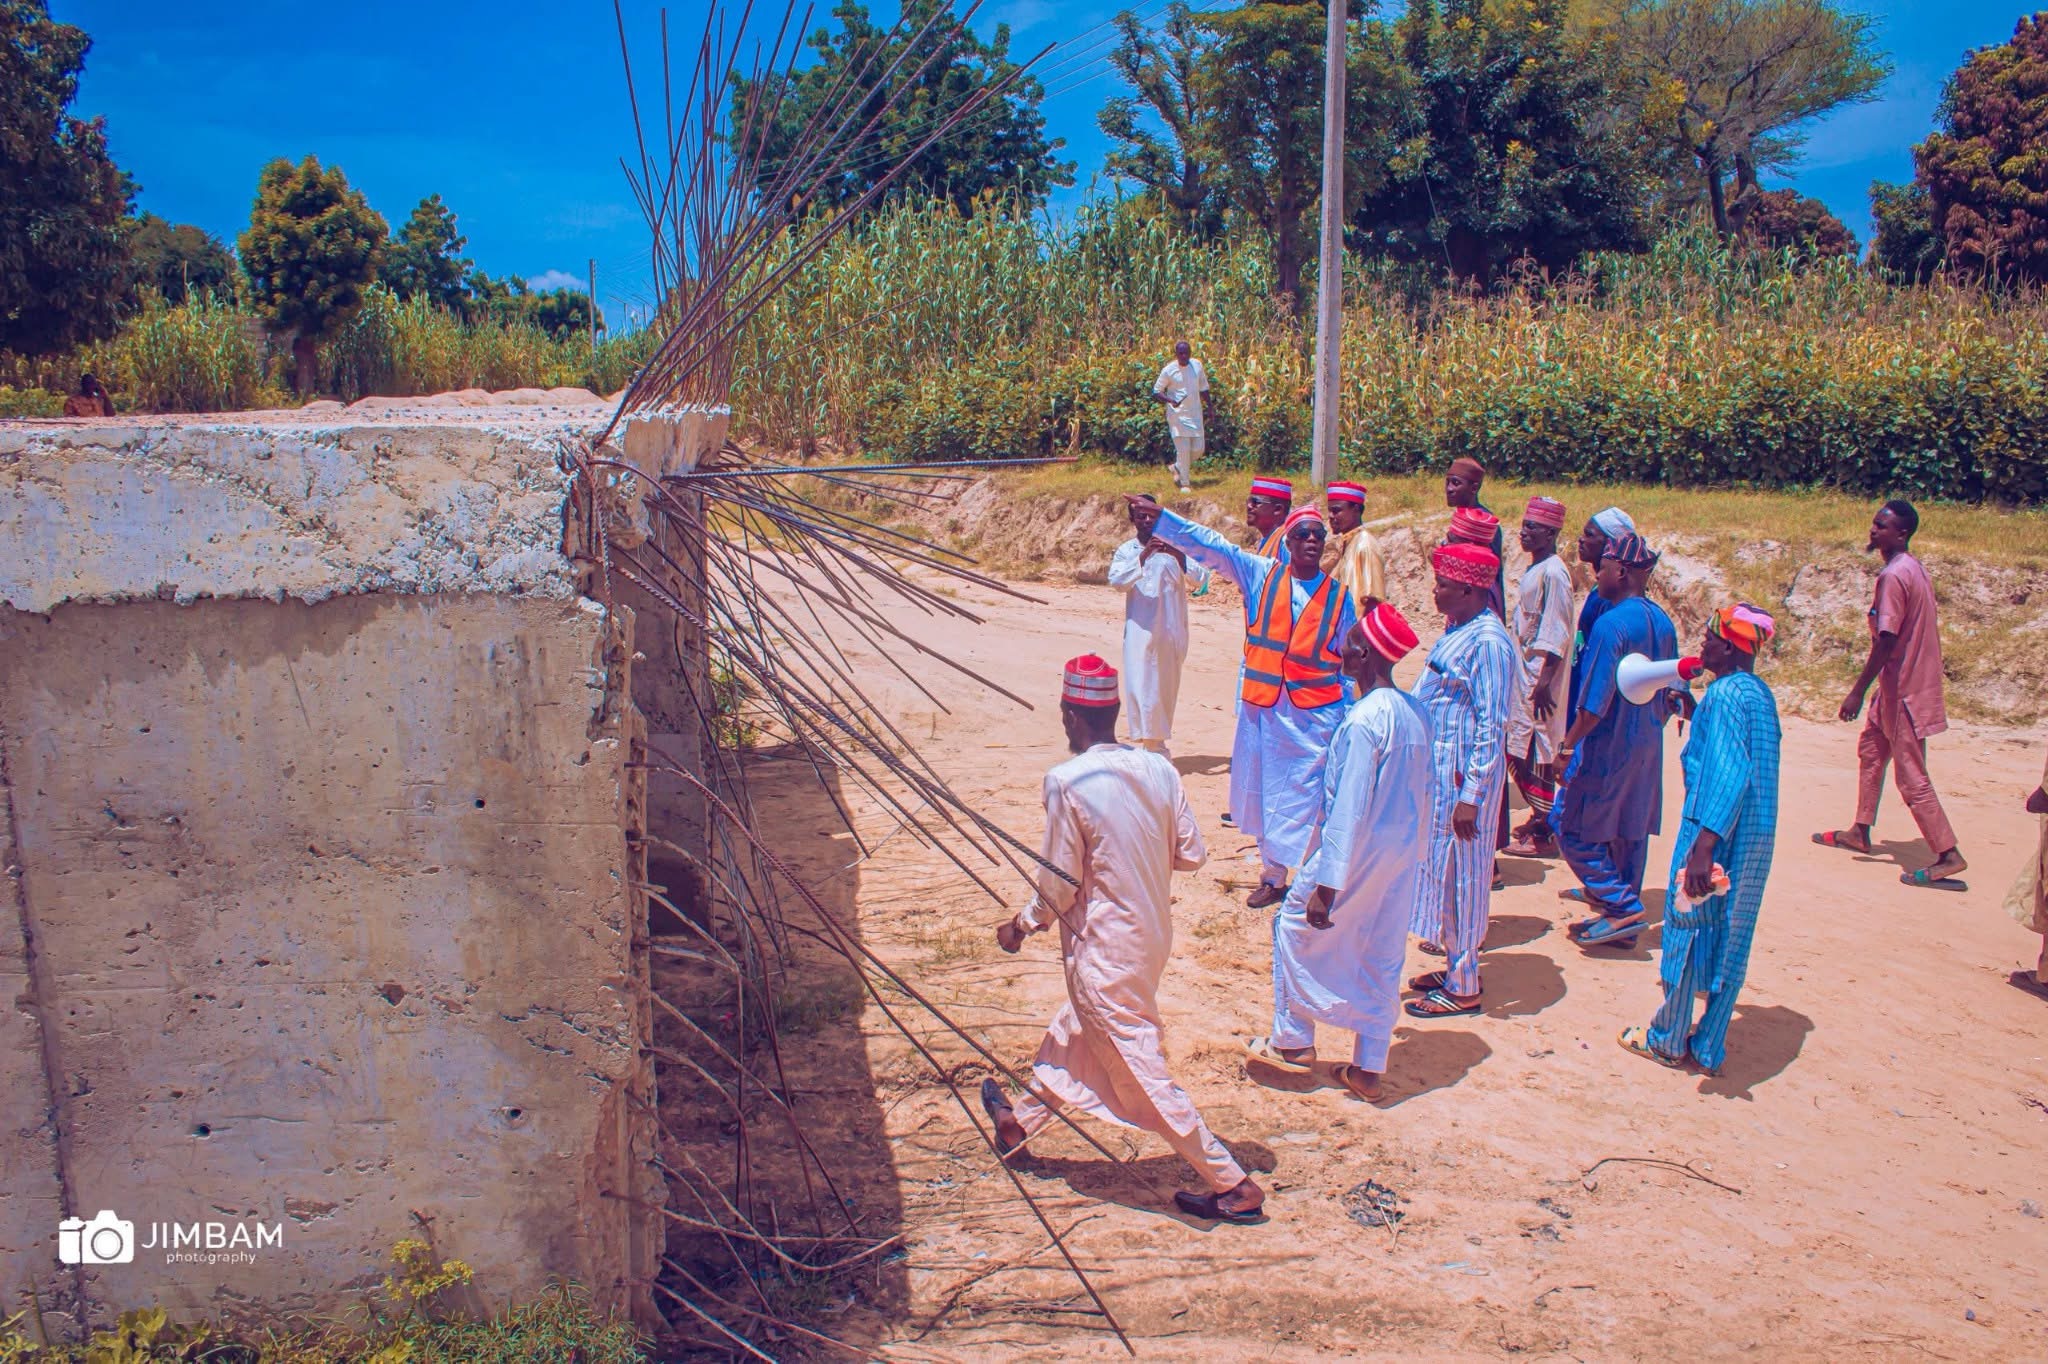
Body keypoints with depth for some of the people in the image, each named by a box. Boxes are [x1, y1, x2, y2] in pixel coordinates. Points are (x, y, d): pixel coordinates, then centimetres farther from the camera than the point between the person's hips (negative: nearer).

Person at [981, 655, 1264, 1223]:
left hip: (1103, 950, -8)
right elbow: (1191, 853, 0)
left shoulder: (1067, 782, -21)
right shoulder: (1157, 769, -4)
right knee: (1075, 1029, 26)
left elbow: (1059, 884, -15)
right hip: (1154, 935, 8)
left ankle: (1233, 1186, 10)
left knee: (1140, 1069, 4)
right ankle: (1021, 1120, 48)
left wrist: (1022, 925, 3)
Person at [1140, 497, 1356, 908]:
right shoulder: (1261, 574, 2)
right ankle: (1272, 877, 27)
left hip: (1315, 713, -2)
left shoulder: (1339, 596, 2)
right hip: (1262, 707, 2)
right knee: (1263, 793, 10)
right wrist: (1159, 519, -13)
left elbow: (1350, 660, 8)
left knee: (1306, 798, -4)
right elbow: (1208, 545, -4)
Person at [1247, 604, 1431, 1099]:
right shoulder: (1415, 712, 2)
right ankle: (1369, 1068, 22)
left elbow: (1349, 808, -23)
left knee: (1295, 928, 12)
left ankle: (1292, 1041, 21)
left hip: (1358, 850, -8)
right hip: (1402, 853, 8)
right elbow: (1422, 793, 11)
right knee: (1383, 957, 14)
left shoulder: (1364, 719, -23)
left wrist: (1327, 885, -20)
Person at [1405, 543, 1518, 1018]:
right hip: (1438, 769, 9)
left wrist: (1470, 796, -21)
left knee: (1459, 874, 1)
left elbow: (1491, 726, -20)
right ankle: (1456, 967, 31)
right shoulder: (1457, 629, 9)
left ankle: (1463, 988, 13)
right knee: (1443, 869, 17)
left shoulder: (1487, 641, -20)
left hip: (1465, 774, -9)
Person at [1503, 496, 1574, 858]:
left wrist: (1544, 682, -23)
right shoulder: (1533, 569, 13)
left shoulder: (1553, 573, -15)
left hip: (1540, 672, -10)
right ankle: (1540, 817, 28)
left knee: (1539, 752, -5)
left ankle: (1543, 834, 1)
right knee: (1521, 750, 15)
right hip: (1524, 670, 10)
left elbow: (1557, 635, -20)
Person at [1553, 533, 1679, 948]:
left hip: (1609, 747, -9)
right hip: (1648, 749, 9)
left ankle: (1621, 907, 0)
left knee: (1570, 826, 3)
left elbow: (1595, 702, -22)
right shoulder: (1662, 622, 6)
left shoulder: (1611, 623, -21)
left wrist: (1568, 744, -12)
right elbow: (1672, 695, 13)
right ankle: (1623, 915, 24)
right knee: (1630, 832, 15)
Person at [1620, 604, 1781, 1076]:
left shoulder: (1725, 693, -17)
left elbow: (1728, 773, -27)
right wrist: (1694, 709, 29)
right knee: (1730, 939, 13)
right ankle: (1709, 1048, 21)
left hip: (1716, 829, -9)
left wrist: (1703, 845, -32)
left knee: (1687, 927, 5)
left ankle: (1668, 1040, 17)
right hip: (1756, 836, 9)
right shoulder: (1760, 693, 11)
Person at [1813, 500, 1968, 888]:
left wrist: (1857, 692, -19)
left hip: (1903, 689, -10)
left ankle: (1948, 856, -1)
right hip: (1900, 685, 10)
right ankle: (1860, 832, 32)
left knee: (1911, 776, -5)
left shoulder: (1893, 576, -21)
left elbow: (1887, 641, -24)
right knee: (1871, 749, 22)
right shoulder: (1915, 569, 9)